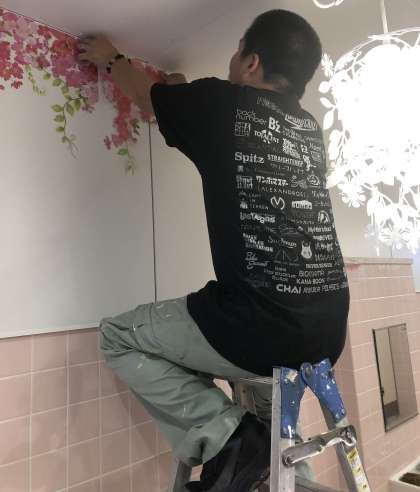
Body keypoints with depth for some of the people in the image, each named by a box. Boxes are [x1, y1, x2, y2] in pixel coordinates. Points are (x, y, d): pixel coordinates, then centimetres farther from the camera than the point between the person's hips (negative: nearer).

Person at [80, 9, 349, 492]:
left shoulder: (222, 102, -2)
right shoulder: (308, 127, 14)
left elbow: (145, 93, 19)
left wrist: (111, 58, 39)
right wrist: (187, 92, 48)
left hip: (262, 327, -7)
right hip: (328, 331, 8)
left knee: (118, 336, 13)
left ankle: (226, 434, 3)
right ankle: (267, 435, 29)